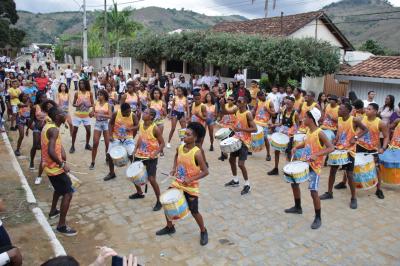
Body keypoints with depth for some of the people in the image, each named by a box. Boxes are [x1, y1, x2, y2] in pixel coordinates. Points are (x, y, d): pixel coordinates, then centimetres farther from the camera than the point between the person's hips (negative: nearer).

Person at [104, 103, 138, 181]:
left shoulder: (133, 116, -13)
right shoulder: (115, 114, -11)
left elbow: (137, 126, -4)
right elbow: (111, 124, 1)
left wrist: (131, 128, -25)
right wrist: (110, 135, -7)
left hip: (128, 138, -1)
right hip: (116, 138, 2)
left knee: (132, 155, -14)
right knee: (109, 154, 2)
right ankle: (112, 173, 23)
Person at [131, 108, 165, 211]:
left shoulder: (155, 128, -20)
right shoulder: (141, 124, -1)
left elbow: (162, 143, -14)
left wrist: (155, 153, -27)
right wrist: (136, 149, 8)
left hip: (151, 158, -7)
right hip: (139, 155, 7)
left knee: (151, 179, -8)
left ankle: (159, 201, 9)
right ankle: (139, 193, 42)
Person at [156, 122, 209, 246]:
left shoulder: (197, 153, -23)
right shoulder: (180, 147, -5)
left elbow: (205, 172, -21)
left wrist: (191, 179, -29)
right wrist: (174, 168, 6)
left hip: (191, 187, -6)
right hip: (177, 183, 6)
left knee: (194, 212, 2)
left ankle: (203, 232, 29)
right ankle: (169, 227, 35)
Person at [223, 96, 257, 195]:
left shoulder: (248, 114, -21)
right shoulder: (237, 111, 1)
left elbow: (255, 129, -24)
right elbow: (225, 112, 10)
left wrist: (241, 129, -30)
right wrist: (222, 104, -10)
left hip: (244, 141, -8)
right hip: (236, 139, 8)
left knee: (240, 164, -10)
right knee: (231, 160, 17)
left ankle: (247, 185, 8)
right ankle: (235, 180, 35)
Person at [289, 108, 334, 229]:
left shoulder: (320, 133, -19)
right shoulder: (308, 131, 5)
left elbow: (331, 148, -24)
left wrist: (317, 154, -35)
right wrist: (296, 147, 4)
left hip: (315, 166, -9)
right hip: (304, 163, 9)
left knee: (313, 192, -10)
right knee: (294, 183, 17)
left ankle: (318, 218, 8)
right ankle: (297, 207, 37)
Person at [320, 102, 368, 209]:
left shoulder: (354, 120, -15)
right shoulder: (339, 119, 3)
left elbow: (365, 129, -7)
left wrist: (356, 137, -20)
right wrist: (334, 142, -1)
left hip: (349, 151, -6)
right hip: (338, 148, 6)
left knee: (349, 175, -2)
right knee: (332, 170, 11)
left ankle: (353, 198, 14)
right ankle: (329, 193, 26)